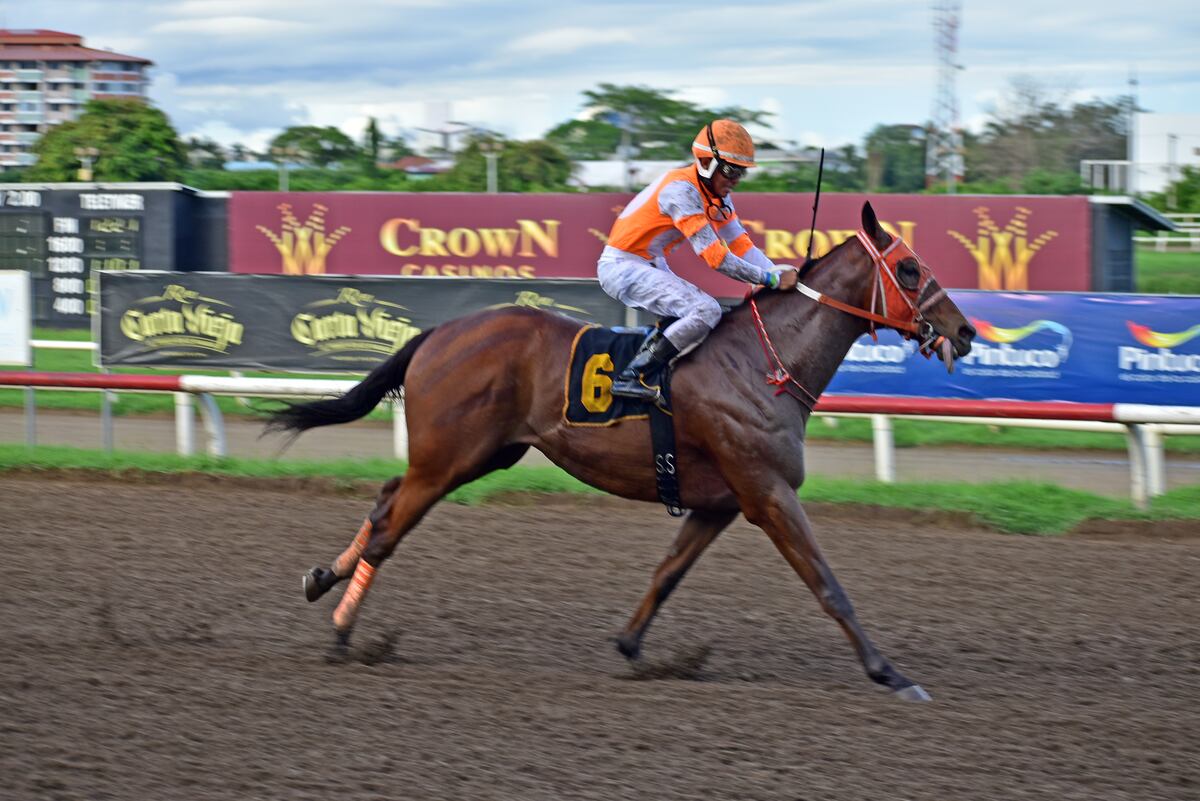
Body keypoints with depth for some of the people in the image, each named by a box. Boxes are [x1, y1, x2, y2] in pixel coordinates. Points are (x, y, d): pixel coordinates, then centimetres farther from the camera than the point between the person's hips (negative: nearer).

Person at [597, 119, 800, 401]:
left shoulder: (717, 195, 7)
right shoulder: (682, 190, -23)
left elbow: (740, 245, 5)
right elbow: (715, 257, -26)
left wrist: (781, 274, -10)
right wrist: (771, 279, -25)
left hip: (650, 267, 10)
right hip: (622, 267, -10)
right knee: (706, 311, -22)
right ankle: (632, 377, -25)